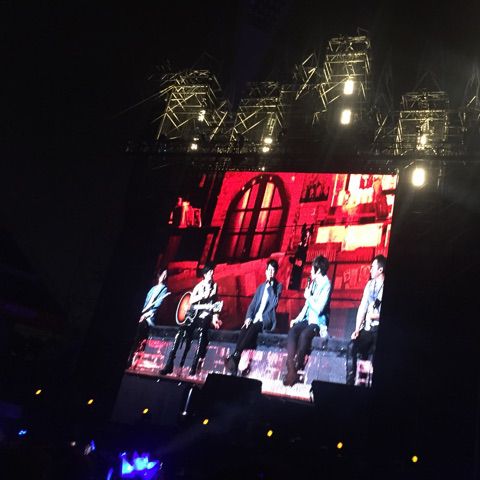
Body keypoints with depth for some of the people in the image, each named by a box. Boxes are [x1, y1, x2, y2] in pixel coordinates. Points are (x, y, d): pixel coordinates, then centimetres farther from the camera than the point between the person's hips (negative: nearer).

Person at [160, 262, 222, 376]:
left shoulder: (214, 286, 14)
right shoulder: (199, 286, 14)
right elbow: (191, 301, 3)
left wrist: (215, 318, 1)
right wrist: (203, 295, -10)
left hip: (206, 315, -1)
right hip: (194, 313, 1)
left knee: (202, 331, -32)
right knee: (182, 331, -23)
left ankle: (194, 366, -34)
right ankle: (169, 364, -23)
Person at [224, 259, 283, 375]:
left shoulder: (278, 286, 4)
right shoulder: (261, 286, 21)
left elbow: (274, 303, -13)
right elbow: (253, 304, 14)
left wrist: (270, 286, -14)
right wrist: (248, 317, -4)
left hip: (266, 320, -4)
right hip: (255, 319, 4)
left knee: (253, 329, -34)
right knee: (243, 330, -27)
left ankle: (235, 356, -35)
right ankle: (237, 360, -35)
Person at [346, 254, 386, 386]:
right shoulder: (370, 284, 12)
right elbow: (362, 308, 8)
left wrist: (376, 316, -18)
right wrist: (357, 329, 1)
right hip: (367, 327, 5)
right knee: (352, 346, -16)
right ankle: (349, 382, -12)